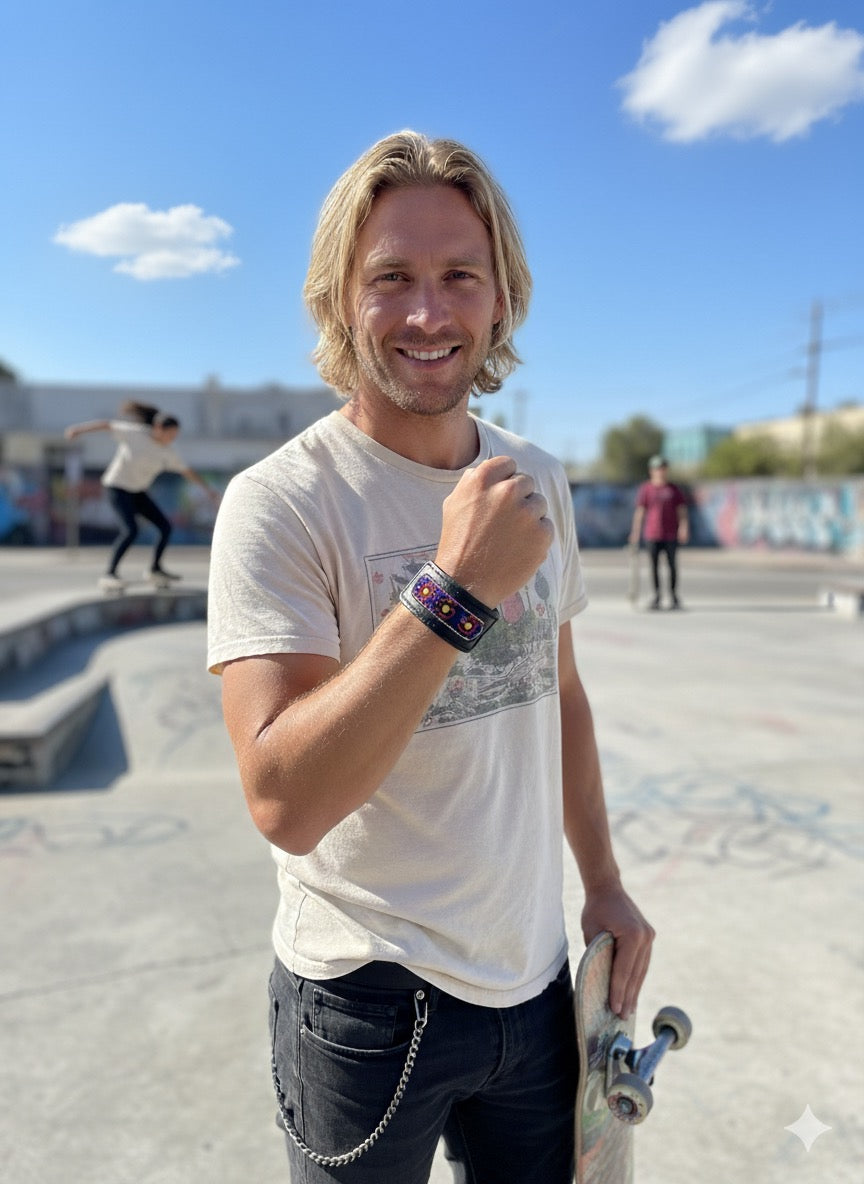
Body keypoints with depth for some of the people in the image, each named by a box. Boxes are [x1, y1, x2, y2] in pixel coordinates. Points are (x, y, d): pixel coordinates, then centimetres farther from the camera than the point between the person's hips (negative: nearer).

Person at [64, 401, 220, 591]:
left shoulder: (166, 452, -4)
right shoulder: (135, 432, -20)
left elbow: (186, 471, 5)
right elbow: (107, 424, -13)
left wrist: (207, 488, 3)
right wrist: (79, 429, -20)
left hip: (137, 491, 7)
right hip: (117, 488, -7)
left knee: (165, 527, 3)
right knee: (130, 530, -26)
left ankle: (155, 570, 21)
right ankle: (109, 575, -20)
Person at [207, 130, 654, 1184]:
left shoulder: (539, 483, 1)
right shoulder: (279, 502, -19)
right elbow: (285, 802, -27)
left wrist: (603, 882, 10)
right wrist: (455, 590, -32)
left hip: (534, 976, 5)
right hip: (367, 998, -5)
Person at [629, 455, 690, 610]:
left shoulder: (673, 489, 5)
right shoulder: (646, 489, 3)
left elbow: (682, 510, 5)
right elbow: (639, 511, 4)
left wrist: (684, 527, -8)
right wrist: (635, 532, 1)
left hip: (671, 534, 0)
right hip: (652, 534, 0)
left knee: (672, 565, 3)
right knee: (654, 565, 3)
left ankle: (673, 596, 14)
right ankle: (656, 596, 12)